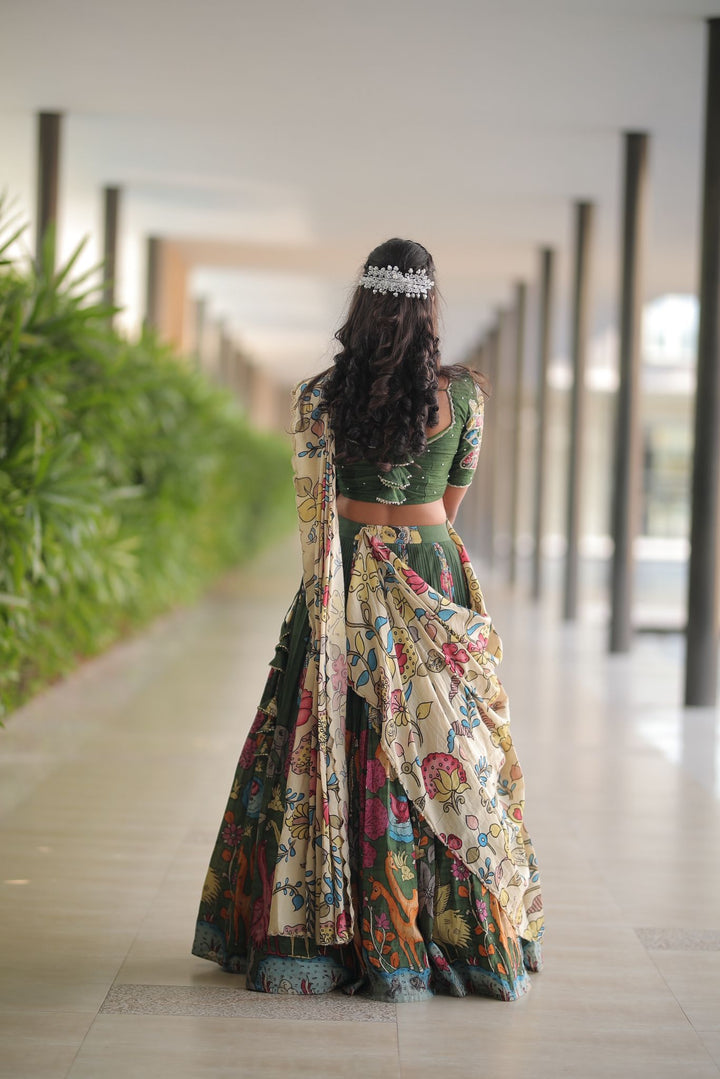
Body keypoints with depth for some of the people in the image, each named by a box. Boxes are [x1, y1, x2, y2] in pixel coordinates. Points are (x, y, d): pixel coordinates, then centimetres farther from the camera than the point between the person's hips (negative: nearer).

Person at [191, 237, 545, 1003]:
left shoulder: (321, 395, -7)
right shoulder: (464, 393, -6)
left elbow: (315, 513, 1)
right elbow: (454, 499, 8)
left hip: (348, 581, 0)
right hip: (434, 578, 0)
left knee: (330, 749, 7)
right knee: (443, 754, 7)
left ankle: (320, 936, 11)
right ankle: (460, 938, 14)